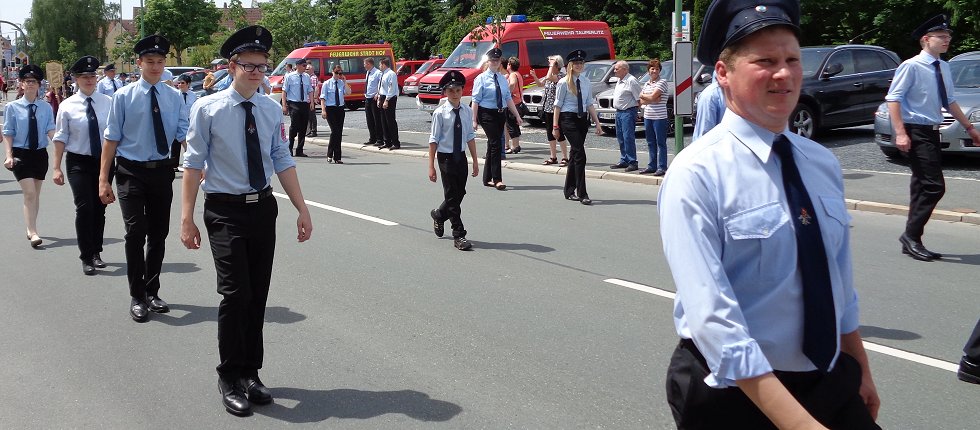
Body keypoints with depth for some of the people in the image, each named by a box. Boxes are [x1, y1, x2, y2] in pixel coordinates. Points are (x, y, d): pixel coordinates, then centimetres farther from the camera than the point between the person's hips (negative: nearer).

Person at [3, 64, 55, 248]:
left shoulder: (46, 107, 0)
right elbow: (8, 133, -3)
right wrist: (9, 155, -12)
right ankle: (33, 233, -11)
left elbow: (51, 130, -7)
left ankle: (30, 229, 29)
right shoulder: (12, 107, -4)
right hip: (21, 154, -3)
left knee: (35, 194, 14)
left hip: (40, 153, 3)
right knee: (29, 193, -12)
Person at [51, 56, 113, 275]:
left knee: (100, 208, 12)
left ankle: (96, 252, 27)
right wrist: (56, 167, -4)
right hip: (79, 162, -2)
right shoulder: (68, 105, -2)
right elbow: (61, 138, -1)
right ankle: (86, 258, 1)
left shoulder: (108, 102, 0)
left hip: (104, 160, 2)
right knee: (84, 208, -9)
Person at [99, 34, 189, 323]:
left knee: (159, 234, 12)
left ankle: (152, 292, 27)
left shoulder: (175, 97, 2)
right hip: (131, 172, -3)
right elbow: (111, 138, -4)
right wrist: (103, 179, -8)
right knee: (136, 232, -10)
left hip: (162, 171, 3)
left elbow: (184, 134, -4)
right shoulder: (124, 96, -4)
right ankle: (137, 297, 3)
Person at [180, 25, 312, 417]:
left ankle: (250, 374, 24)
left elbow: (283, 163, 9)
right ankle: (230, 378, 7)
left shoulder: (271, 110, 5)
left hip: (263, 208, 4)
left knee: (258, 296, 10)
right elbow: (193, 164, -7)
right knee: (235, 294, -11)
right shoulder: (208, 109, -7)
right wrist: (187, 218, -11)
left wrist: (302, 210, 5)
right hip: (226, 211, -4)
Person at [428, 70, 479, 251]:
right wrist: (431, 166, -9)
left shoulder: (466, 111, 1)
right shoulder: (440, 113, -11)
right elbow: (434, 140, -9)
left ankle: (438, 215, 41)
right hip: (446, 157, -5)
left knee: (459, 193, 12)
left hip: (461, 157, 5)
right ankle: (459, 235, 7)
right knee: (452, 195, 0)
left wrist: (475, 160, 7)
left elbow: (470, 136, 7)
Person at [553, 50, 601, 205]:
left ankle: (570, 191, 21)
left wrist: (597, 124, 9)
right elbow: (558, 105, -4)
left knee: (575, 155, 12)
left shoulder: (586, 83, 11)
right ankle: (582, 194, -11)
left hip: (582, 119, 6)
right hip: (568, 118, -6)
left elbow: (590, 104, 13)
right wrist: (555, 126, -8)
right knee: (579, 154, -13)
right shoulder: (564, 83, -4)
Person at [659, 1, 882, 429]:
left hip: (833, 383, 5)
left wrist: (860, 371, 18)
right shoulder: (696, 175, -18)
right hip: (736, 392, -5)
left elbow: (841, 284, 13)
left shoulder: (823, 164, 2)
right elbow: (713, 319, -25)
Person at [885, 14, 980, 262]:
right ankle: (911, 236, -3)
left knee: (922, 187, 10)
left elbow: (949, 101, 21)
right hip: (916, 132, -8)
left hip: (932, 132, 8)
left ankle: (912, 241, 17)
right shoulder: (912, 66, -12)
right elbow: (893, 98, -15)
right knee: (934, 186, -13)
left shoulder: (944, 68, 11)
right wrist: (900, 133, -22)